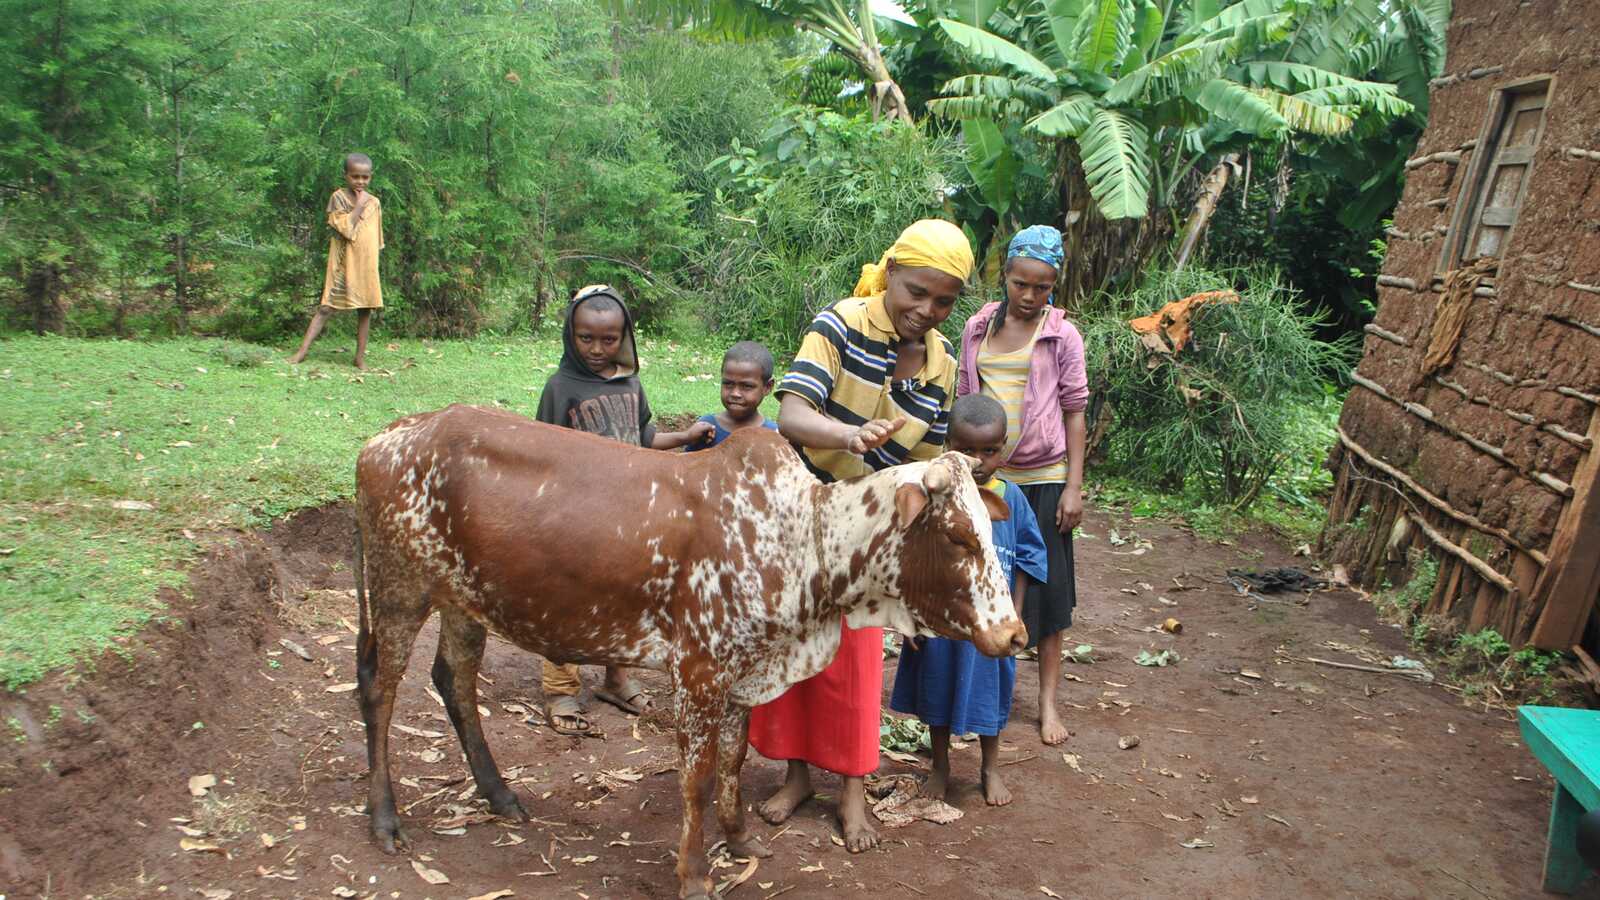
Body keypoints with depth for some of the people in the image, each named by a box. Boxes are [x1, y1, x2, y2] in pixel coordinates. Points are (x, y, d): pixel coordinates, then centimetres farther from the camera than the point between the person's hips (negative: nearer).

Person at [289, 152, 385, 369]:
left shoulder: (374, 202, 7)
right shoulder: (338, 197, -6)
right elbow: (347, 230, -19)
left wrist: (373, 265, 11)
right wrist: (359, 205, -15)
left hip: (367, 265, 4)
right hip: (343, 264, -4)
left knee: (366, 309, 5)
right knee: (326, 307, -5)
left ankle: (360, 357, 14)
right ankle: (302, 351, -3)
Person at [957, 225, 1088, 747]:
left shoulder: (1062, 335, -3)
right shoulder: (978, 329, 5)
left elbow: (1074, 411, -2)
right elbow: (963, 401, 10)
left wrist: (1075, 486, -6)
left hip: (1043, 478, -2)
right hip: (985, 477, 3)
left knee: (1046, 590, 4)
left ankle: (1048, 702, 15)